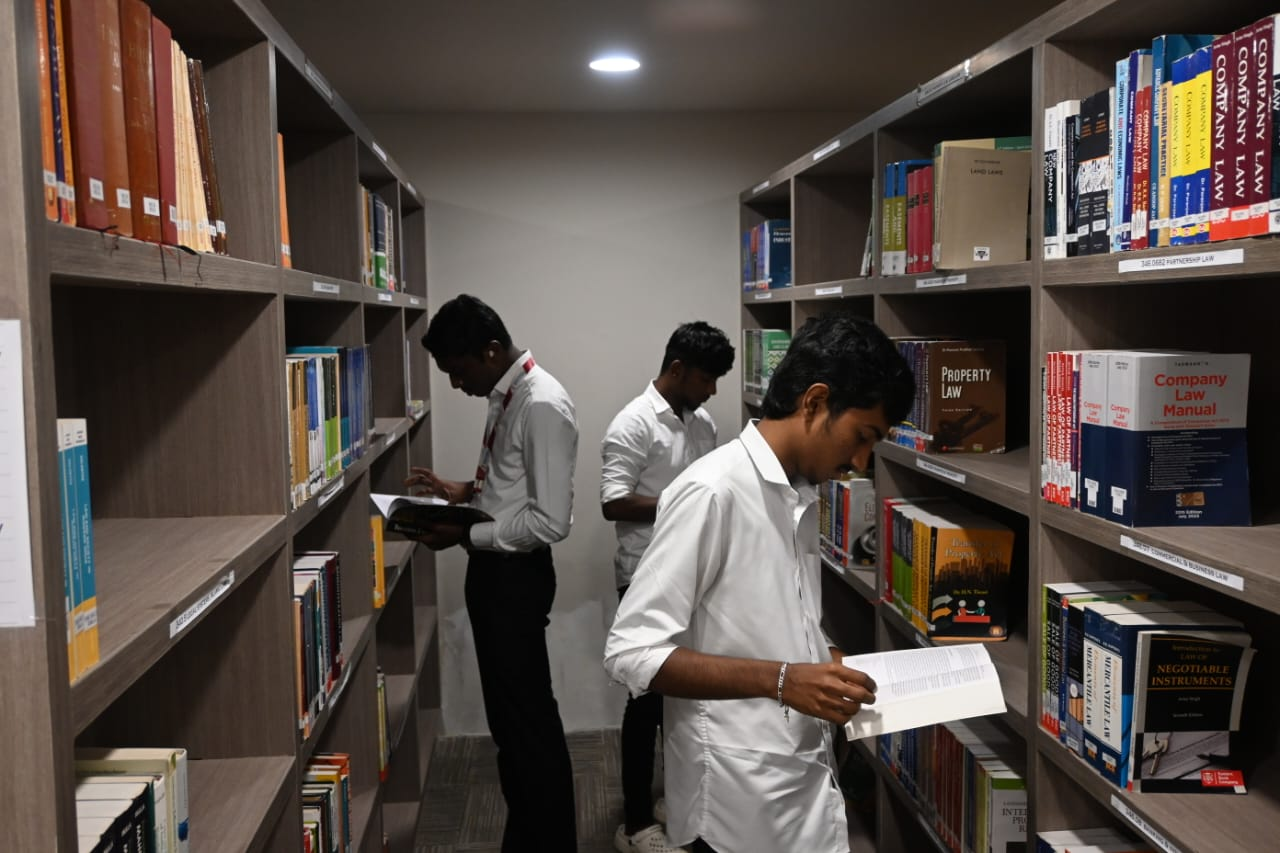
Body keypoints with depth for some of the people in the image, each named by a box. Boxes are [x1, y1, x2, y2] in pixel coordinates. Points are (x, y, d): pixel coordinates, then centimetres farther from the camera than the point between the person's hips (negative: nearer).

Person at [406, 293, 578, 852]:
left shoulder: (542, 405, -22)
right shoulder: (505, 396, 8)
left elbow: (550, 521, -25)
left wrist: (465, 535, -20)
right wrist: (464, 491, 5)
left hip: (515, 576, -10)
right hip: (495, 571, 10)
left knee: (529, 720, 4)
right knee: (510, 715, 20)